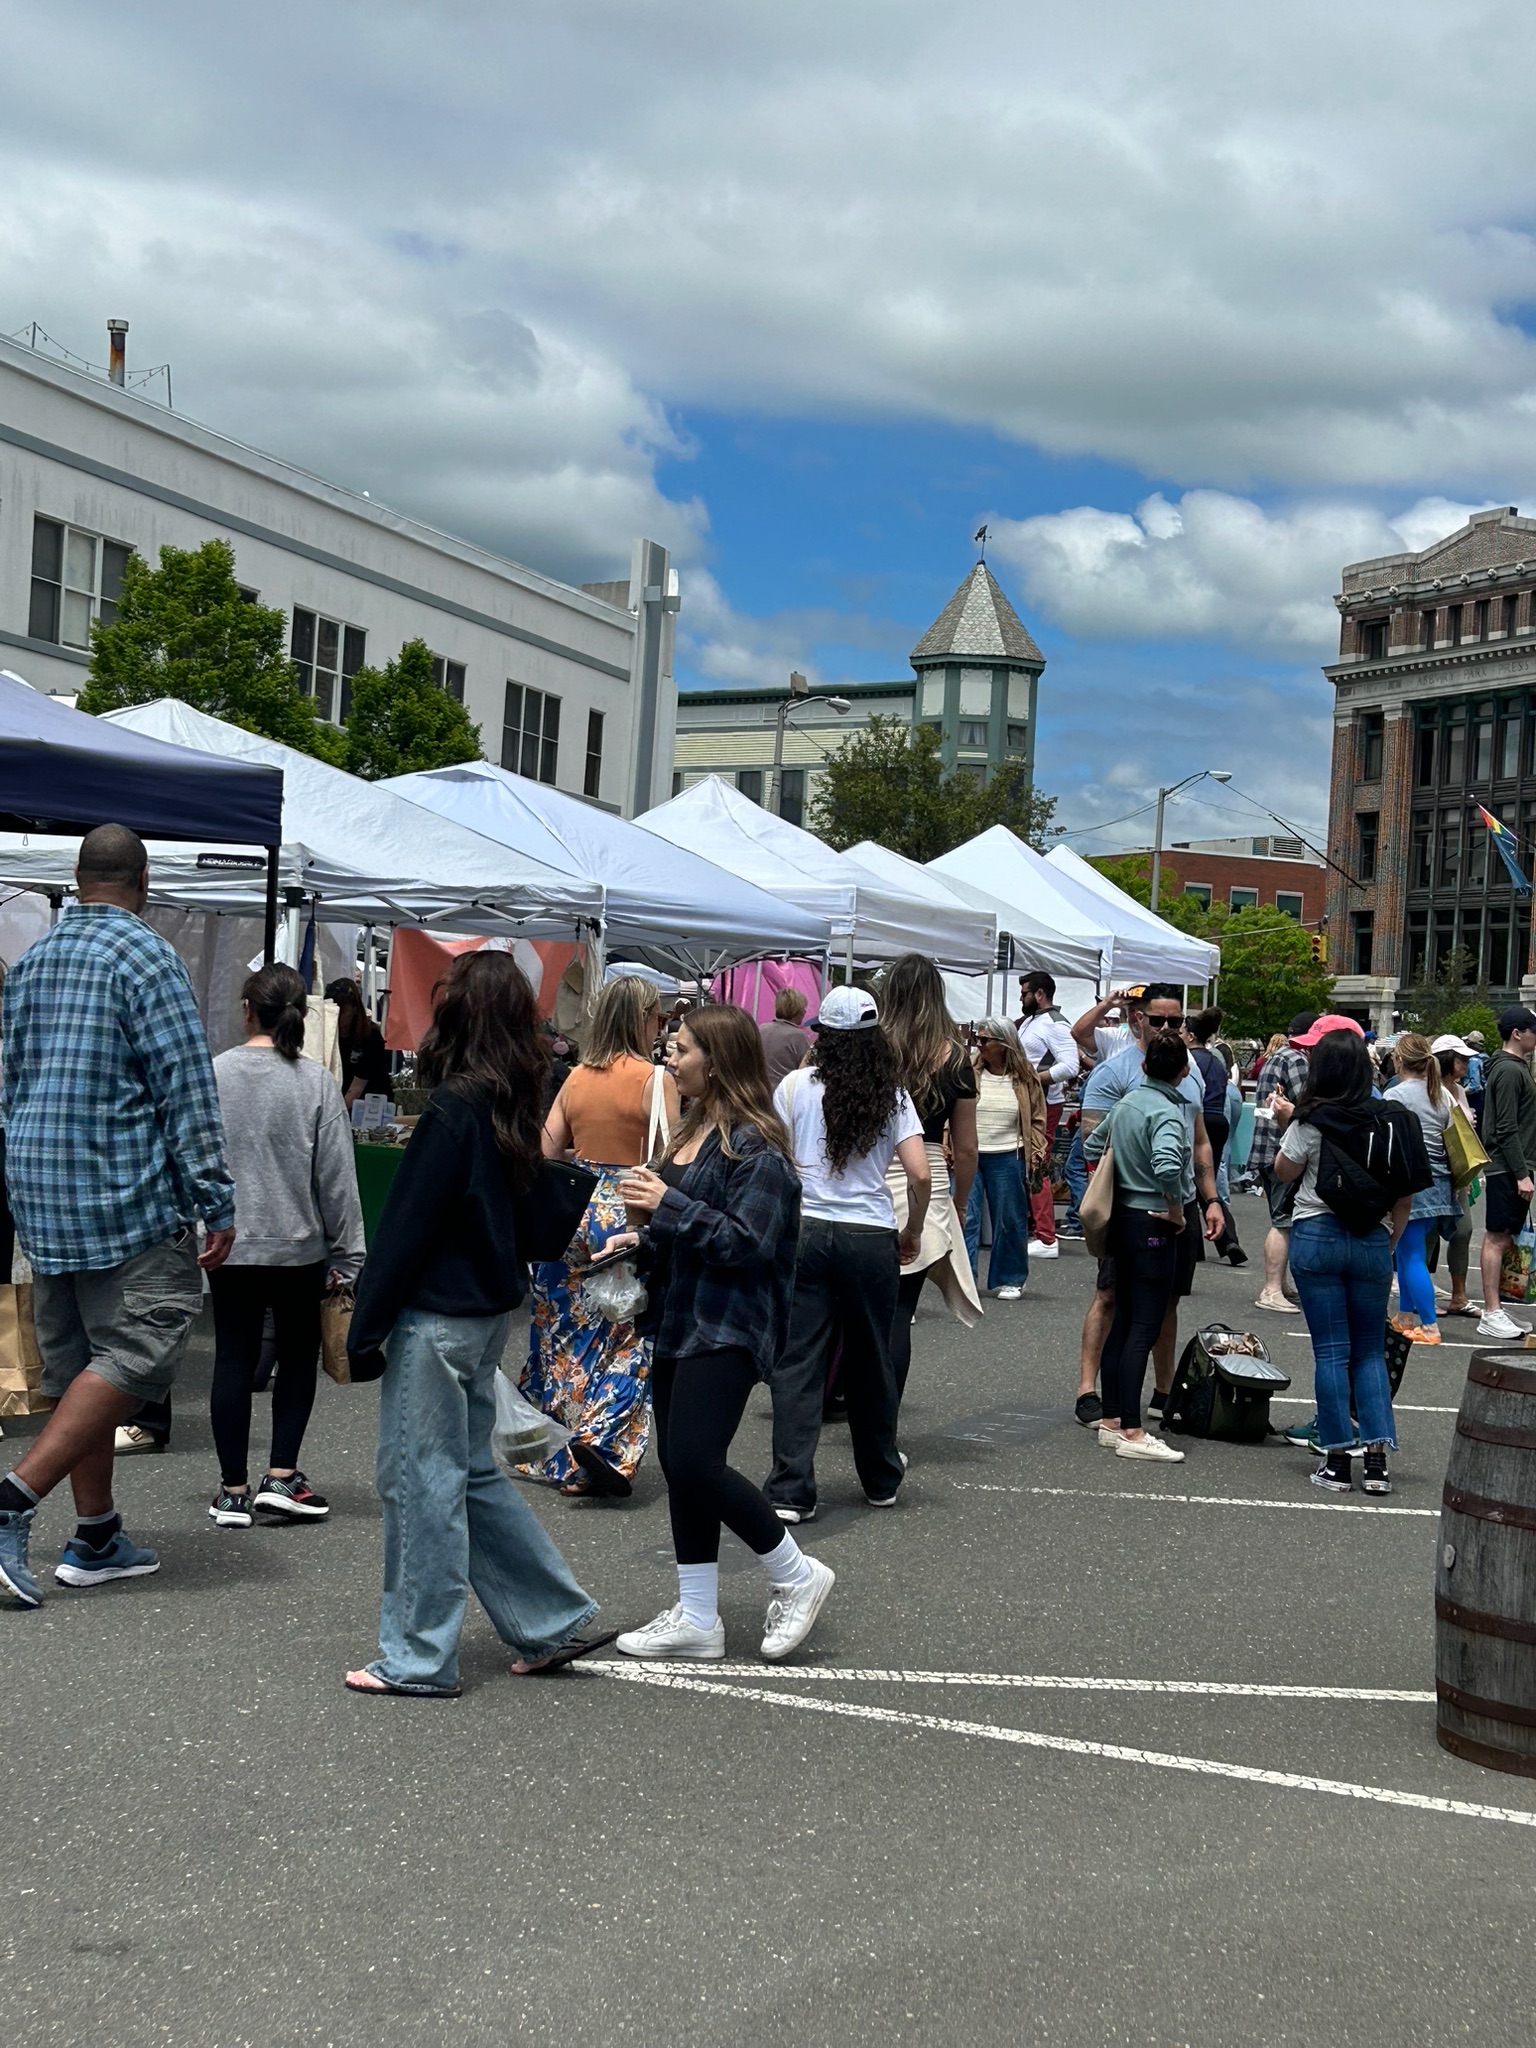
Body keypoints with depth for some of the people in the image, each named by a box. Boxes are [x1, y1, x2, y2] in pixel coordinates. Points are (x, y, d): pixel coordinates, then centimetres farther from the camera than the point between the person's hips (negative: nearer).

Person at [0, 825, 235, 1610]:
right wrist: (216, 1204, -12)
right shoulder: (145, 956, -11)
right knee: (135, 1353, -4)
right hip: (126, 1192, -8)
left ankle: (97, 1537, 16)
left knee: (77, 1362, 12)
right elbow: (187, 1089, -14)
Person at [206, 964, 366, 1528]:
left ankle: (233, 1491, 13)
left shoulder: (212, 1074, -5)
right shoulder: (315, 1082, -9)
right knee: (298, 1355, 14)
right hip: (298, 1245, -1)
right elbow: (337, 1177, -7)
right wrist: (346, 1256, 0)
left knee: (234, 1359, 8)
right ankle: (281, 1476, 7)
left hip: (227, 1245, 1)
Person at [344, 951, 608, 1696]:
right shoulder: (513, 1108, 7)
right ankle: (554, 1620, 24)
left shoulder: (453, 1111, -18)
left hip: (436, 1318, -9)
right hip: (487, 1313, 9)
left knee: (421, 1480, 2)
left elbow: (406, 1229, -17)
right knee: (471, 1474, 19)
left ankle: (419, 1658, 12)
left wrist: (366, 1328, -10)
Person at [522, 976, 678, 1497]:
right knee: (632, 1334, 4)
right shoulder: (655, 1079, -9)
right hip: (628, 1216, -5)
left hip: (574, 1210, 5)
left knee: (566, 1331, 14)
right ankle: (602, 1436, -12)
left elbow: (545, 1151, 5)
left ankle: (561, 1458, 24)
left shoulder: (578, 1077, 5)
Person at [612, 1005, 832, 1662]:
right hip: (678, 1323, 10)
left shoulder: (755, 1146, -14)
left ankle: (796, 1576, 5)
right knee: (679, 1466, 10)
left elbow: (748, 1243, -21)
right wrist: (644, 1234, 8)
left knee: (694, 1462, -15)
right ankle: (696, 1617, 18)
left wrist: (668, 1205, -20)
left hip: (727, 1330, -10)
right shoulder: (694, 1130, 15)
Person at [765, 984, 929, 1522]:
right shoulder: (891, 1096, 2)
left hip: (805, 1231, -1)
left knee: (796, 1362, 1)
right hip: (872, 1238, 1)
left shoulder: (796, 1086, -2)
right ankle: (881, 1478, 31)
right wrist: (912, 1234, 11)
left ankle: (790, 1490, -6)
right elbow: (919, 1175, -4)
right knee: (869, 1361, 15)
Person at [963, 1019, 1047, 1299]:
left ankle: (1010, 1279, 22)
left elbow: (1038, 1119, 9)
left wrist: (1036, 1152, 0)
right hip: (968, 1155, 0)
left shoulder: (1025, 1077, 1)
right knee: (965, 1217, -4)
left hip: (1007, 1158, 0)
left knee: (1010, 1220, 8)